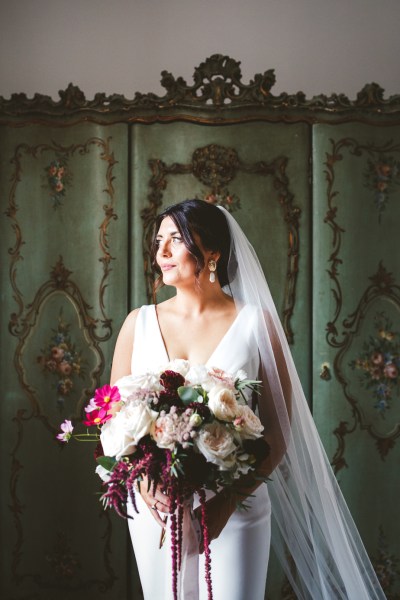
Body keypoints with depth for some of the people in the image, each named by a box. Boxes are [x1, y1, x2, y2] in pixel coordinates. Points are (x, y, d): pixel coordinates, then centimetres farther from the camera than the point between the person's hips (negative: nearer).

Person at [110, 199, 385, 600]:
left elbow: (278, 430, -5)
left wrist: (229, 499, -18)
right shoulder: (139, 322, 2)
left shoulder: (255, 323, -5)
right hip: (154, 506, 2)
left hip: (233, 509, -2)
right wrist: (143, 483, -13)